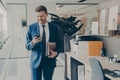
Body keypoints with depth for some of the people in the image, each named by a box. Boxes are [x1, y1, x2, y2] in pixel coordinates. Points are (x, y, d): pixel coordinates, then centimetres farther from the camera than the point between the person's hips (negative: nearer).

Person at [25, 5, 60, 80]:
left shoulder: (54, 27, 1)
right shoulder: (31, 27, -3)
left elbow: (58, 43, 8)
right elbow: (27, 46, -2)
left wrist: (56, 52, -12)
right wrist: (33, 43, -23)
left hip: (50, 60, 2)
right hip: (36, 60, -1)